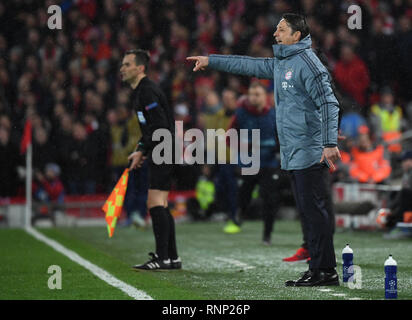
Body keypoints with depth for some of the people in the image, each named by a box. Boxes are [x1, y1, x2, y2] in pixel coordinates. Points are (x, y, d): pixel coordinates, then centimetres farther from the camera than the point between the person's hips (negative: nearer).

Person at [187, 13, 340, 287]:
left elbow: (328, 103, -17)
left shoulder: (308, 63, -11)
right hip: (293, 154, 9)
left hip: (309, 152, -9)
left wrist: (330, 143, -24)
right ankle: (318, 270, 11)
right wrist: (211, 61, 34)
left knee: (314, 210, -9)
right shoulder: (280, 63, 17)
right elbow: (250, 65, 30)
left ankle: (326, 271, -8)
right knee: (309, 212, 9)